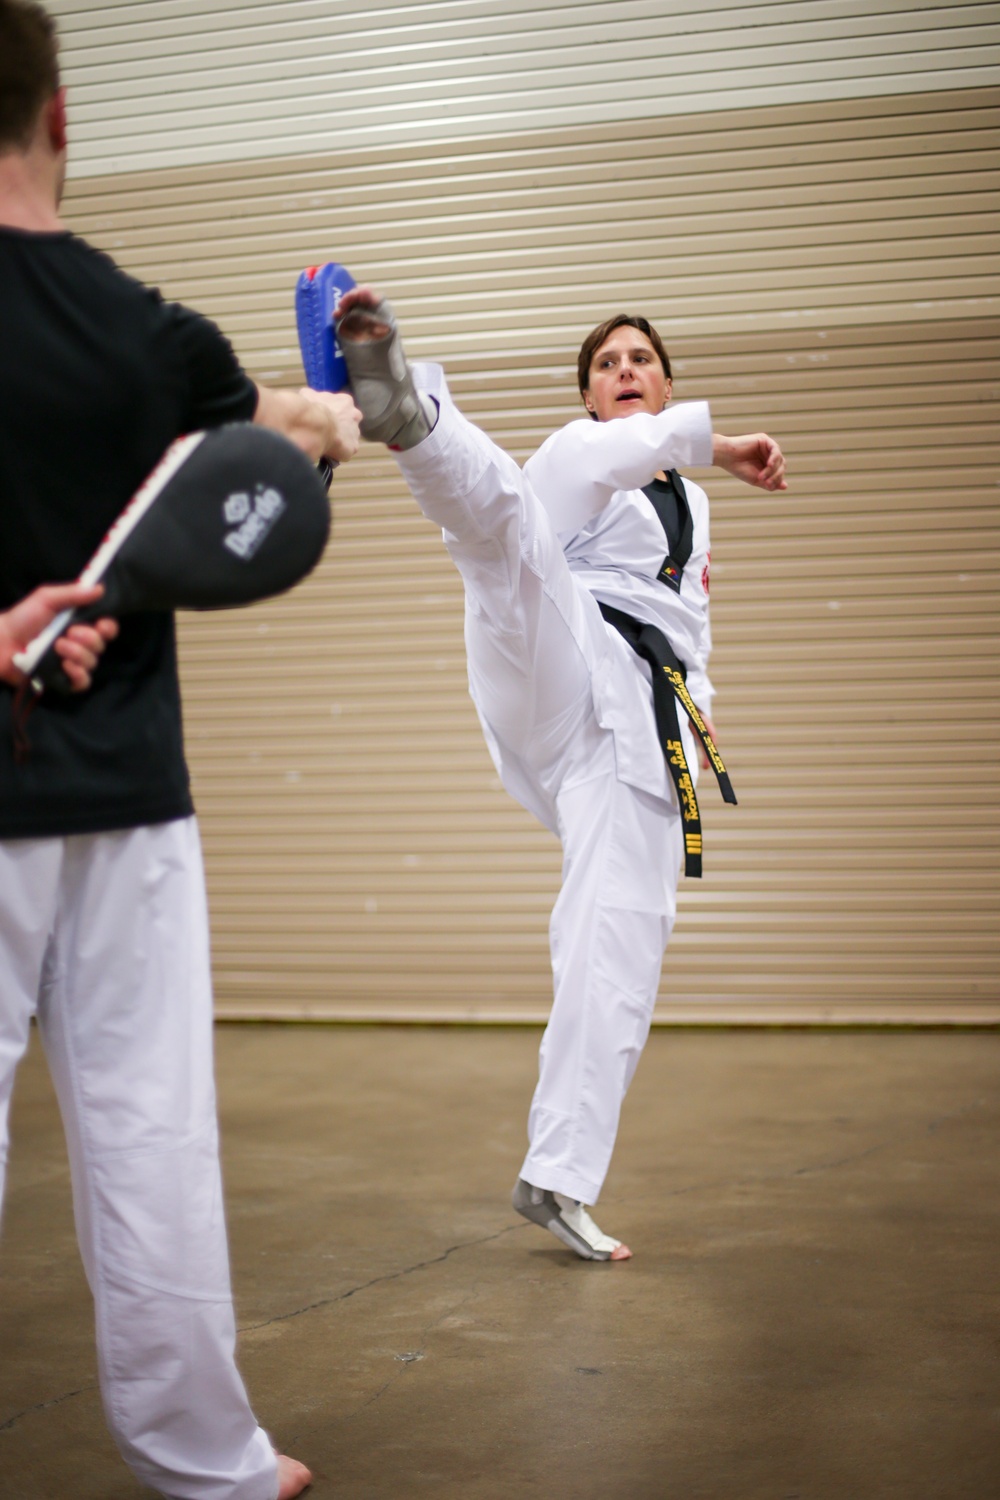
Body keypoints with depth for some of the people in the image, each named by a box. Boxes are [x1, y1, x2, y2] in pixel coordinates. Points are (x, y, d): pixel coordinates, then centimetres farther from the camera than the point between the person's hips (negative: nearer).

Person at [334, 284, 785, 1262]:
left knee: (619, 957, -4)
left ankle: (557, 1178, 6)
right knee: (502, 510, -35)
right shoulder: (576, 451, 11)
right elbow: (589, 461, -16)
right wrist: (708, 439, -18)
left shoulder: (688, 506, 29)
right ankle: (401, 406, -69)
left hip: (636, 721, 5)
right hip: (561, 672, -5)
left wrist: (699, 697, 21)